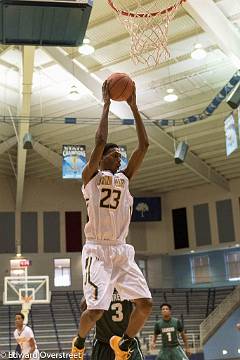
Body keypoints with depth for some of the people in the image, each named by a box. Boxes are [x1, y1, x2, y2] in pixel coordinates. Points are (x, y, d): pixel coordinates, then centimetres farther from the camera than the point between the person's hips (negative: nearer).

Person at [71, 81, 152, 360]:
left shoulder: (125, 178, 16)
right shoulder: (91, 176, 3)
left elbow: (144, 145, 8)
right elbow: (100, 141, -12)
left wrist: (133, 106, 6)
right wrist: (106, 103, -6)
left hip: (122, 251, 5)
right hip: (97, 251, -5)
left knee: (145, 304, -5)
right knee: (96, 310, -16)